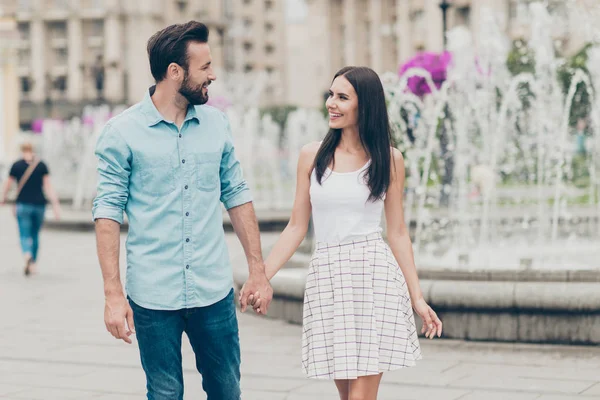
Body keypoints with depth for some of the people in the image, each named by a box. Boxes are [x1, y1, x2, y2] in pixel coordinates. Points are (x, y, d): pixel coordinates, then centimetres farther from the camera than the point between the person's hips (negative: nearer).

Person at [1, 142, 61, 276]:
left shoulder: (16, 165, -2)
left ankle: (27, 255, -33)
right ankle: (33, 264, 22)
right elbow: (48, 185, -5)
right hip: (39, 204, 2)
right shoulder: (42, 165, 1)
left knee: (24, 235, -4)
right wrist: (55, 203, -7)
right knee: (35, 235, 17)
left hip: (23, 204, -2)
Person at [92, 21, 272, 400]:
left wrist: (258, 269, 8)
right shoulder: (122, 133, -6)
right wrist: (113, 295, -12)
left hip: (214, 292, 3)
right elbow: (108, 212, -7)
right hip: (153, 296, -3)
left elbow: (237, 195, 11)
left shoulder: (216, 123, 5)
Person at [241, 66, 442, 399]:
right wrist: (261, 277, 1)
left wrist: (417, 297, 3)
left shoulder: (389, 159, 3)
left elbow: (398, 232, 6)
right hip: (327, 275, 2)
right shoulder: (312, 156, 6)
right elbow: (296, 227, 9)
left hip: (374, 275, -2)